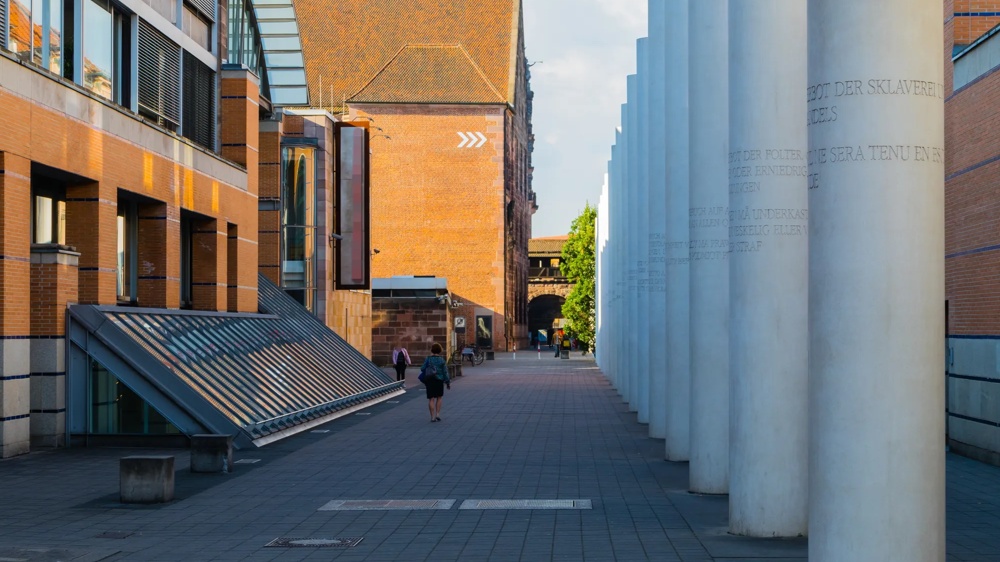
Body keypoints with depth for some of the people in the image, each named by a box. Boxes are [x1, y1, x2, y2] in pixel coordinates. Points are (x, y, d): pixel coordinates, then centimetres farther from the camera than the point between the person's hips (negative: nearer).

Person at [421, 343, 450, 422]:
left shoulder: (428, 359, -4)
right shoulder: (441, 360, -5)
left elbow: (422, 369, -3)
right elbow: (445, 372, -5)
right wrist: (448, 382, 2)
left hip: (429, 380, 0)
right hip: (439, 380, 0)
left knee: (431, 399, 3)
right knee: (439, 398, 16)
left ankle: (432, 417, -1)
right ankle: (437, 414, 5)